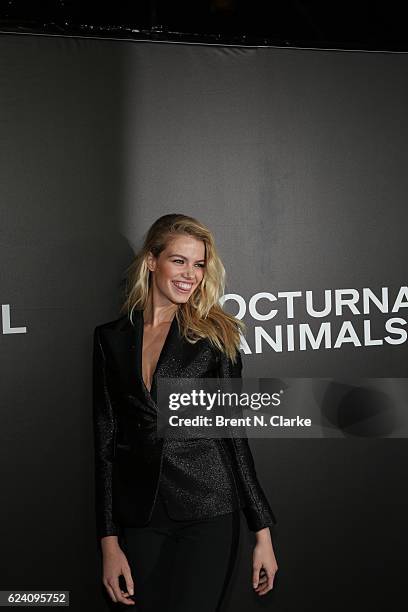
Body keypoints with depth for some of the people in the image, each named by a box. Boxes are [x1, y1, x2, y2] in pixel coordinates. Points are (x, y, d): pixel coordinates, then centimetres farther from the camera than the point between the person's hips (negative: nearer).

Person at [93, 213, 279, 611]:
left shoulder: (214, 334, 0)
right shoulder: (111, 338, 6)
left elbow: (233, 431, 1)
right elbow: (106, 439, 5)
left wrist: (263, 532, -2)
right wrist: (109, 541, 1)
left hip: (208, 511, -2)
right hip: (140, 517, 2)